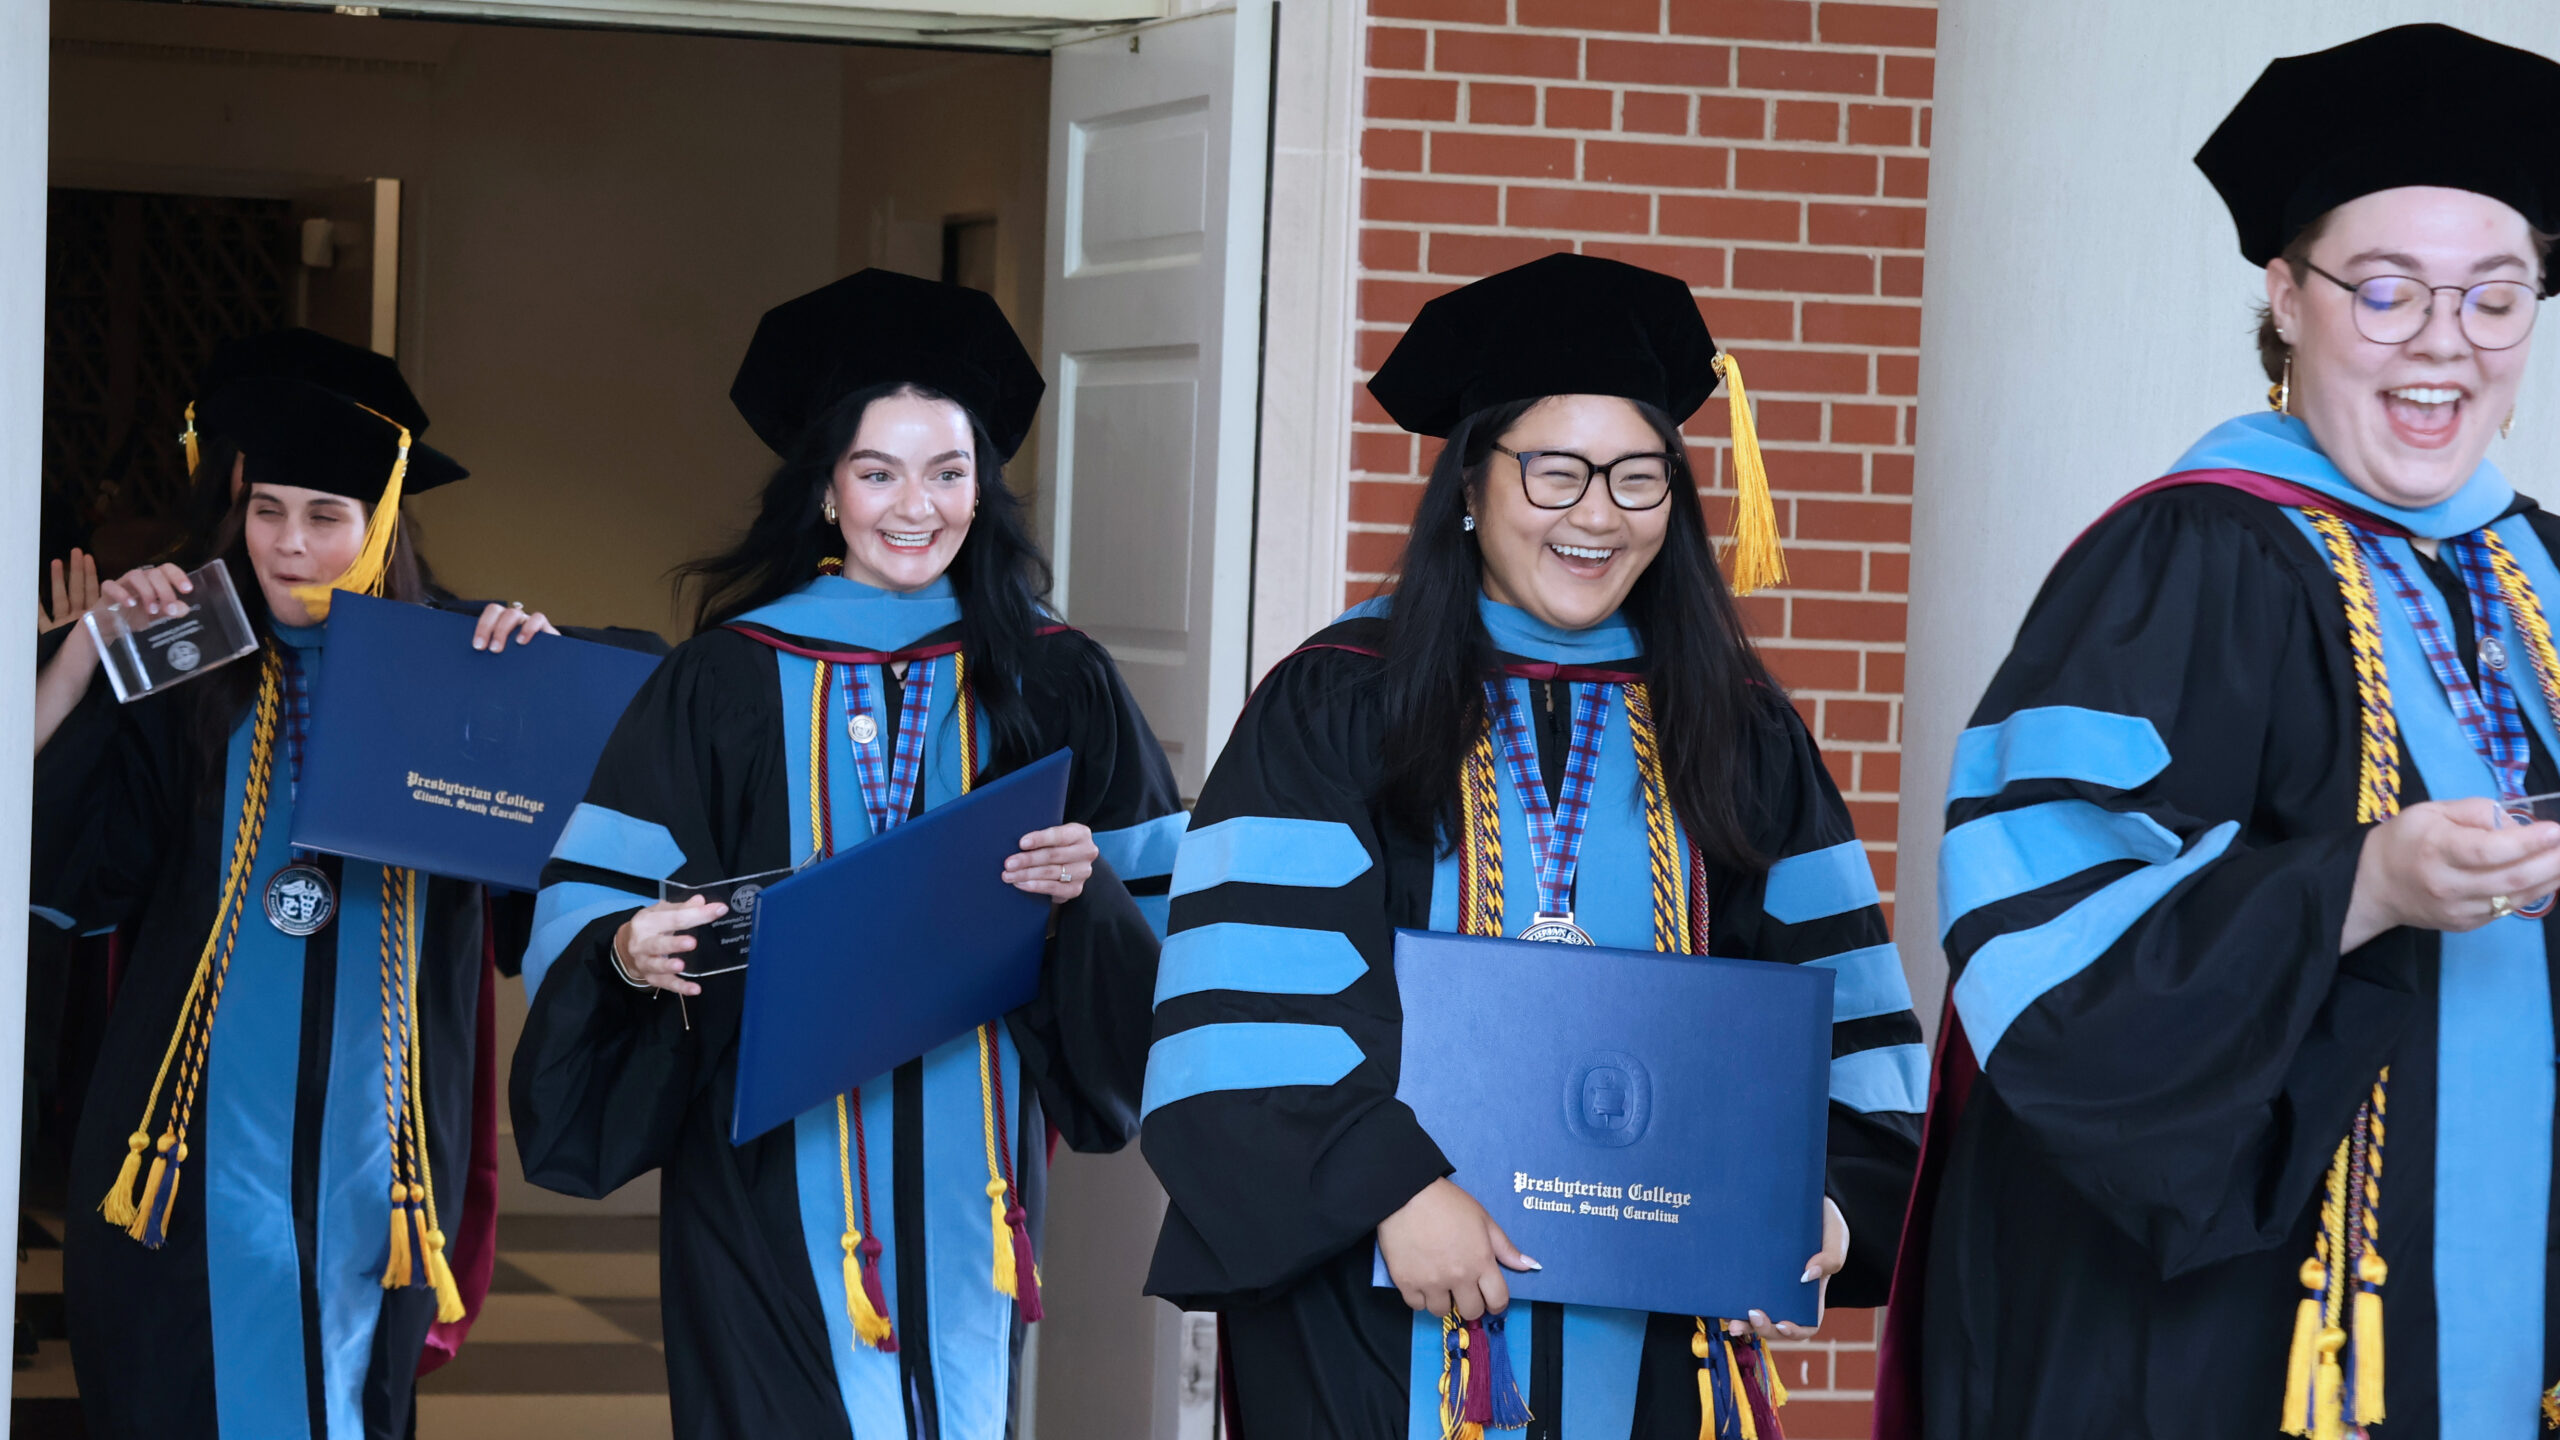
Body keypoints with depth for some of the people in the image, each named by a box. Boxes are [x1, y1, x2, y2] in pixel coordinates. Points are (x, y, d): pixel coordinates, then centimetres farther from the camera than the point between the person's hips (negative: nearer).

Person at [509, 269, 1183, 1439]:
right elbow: (586, 902, 0)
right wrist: (627, 950, -21)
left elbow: (1171, 903, 6)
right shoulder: (727, 683, 2)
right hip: (774, 1158, -1)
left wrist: (1089, 891, -14)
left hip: (967, 1173, 1)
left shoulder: (1052, 684, 6)